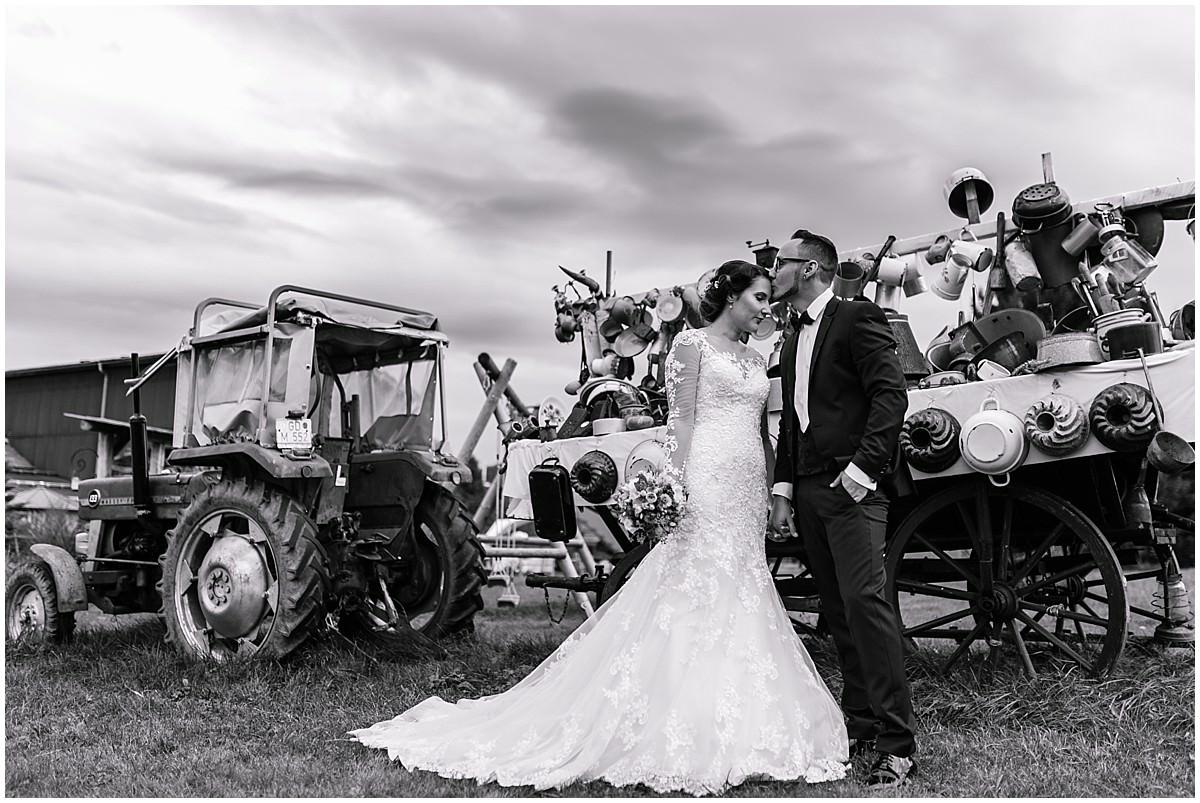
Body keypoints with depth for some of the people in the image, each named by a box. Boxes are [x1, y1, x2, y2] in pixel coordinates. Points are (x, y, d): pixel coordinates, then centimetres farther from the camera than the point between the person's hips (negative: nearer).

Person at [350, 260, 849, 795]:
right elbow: (680, 419, -8)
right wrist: (678, 485, -18)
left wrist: (772, 491, 12)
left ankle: (735, 730, 15)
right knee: (694, 593, -8)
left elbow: (761, 434, 19)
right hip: (708, 481, -7)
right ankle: (683, 737, 0)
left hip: (748, 491, 7)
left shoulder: (756, 360, 19)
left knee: (739, 597, 7)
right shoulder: (692, 344, -1)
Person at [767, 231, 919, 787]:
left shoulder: (857, 318, -2)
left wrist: (861, 470, -18)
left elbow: (891, 395, -12)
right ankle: (859, 725, 18)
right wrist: (783, 491, 15)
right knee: (838, 611, 10)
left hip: (851, 488, -8)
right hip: (809, 490, 8)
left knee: (864, 601, -14)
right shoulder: (792, 342, 22)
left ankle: (897, 743, -8)